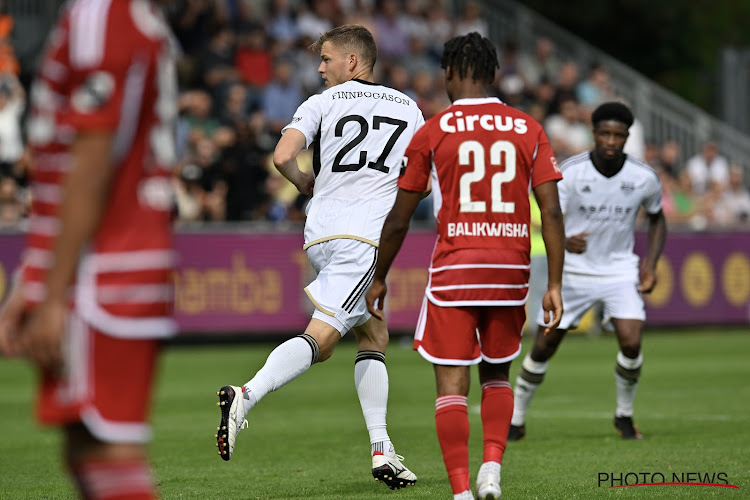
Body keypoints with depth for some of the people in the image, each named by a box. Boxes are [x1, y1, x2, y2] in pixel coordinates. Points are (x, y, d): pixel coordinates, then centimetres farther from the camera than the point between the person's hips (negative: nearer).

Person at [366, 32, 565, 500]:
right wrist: (554, 285, 1)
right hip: (510, 270, 3)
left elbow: (398, 220, 2)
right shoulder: (528, 129, 5)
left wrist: (379, 279, 14)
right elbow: (552, 212, -2)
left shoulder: (432, 132, -1)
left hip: (454, 270, -3)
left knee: (452, 386, 1)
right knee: (497, 377, 20)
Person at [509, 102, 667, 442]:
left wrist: (651, 263, -3)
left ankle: (624, 416, 8)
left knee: (631, 343, -18)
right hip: (573, 270, 0)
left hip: (620, 270, 1)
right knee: (543, 348, 3)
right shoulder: (569, 172, -16)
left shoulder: (644, 178, -9)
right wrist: (566, 242, -44)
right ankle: (516, 420, 22)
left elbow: (657, 219, 10)